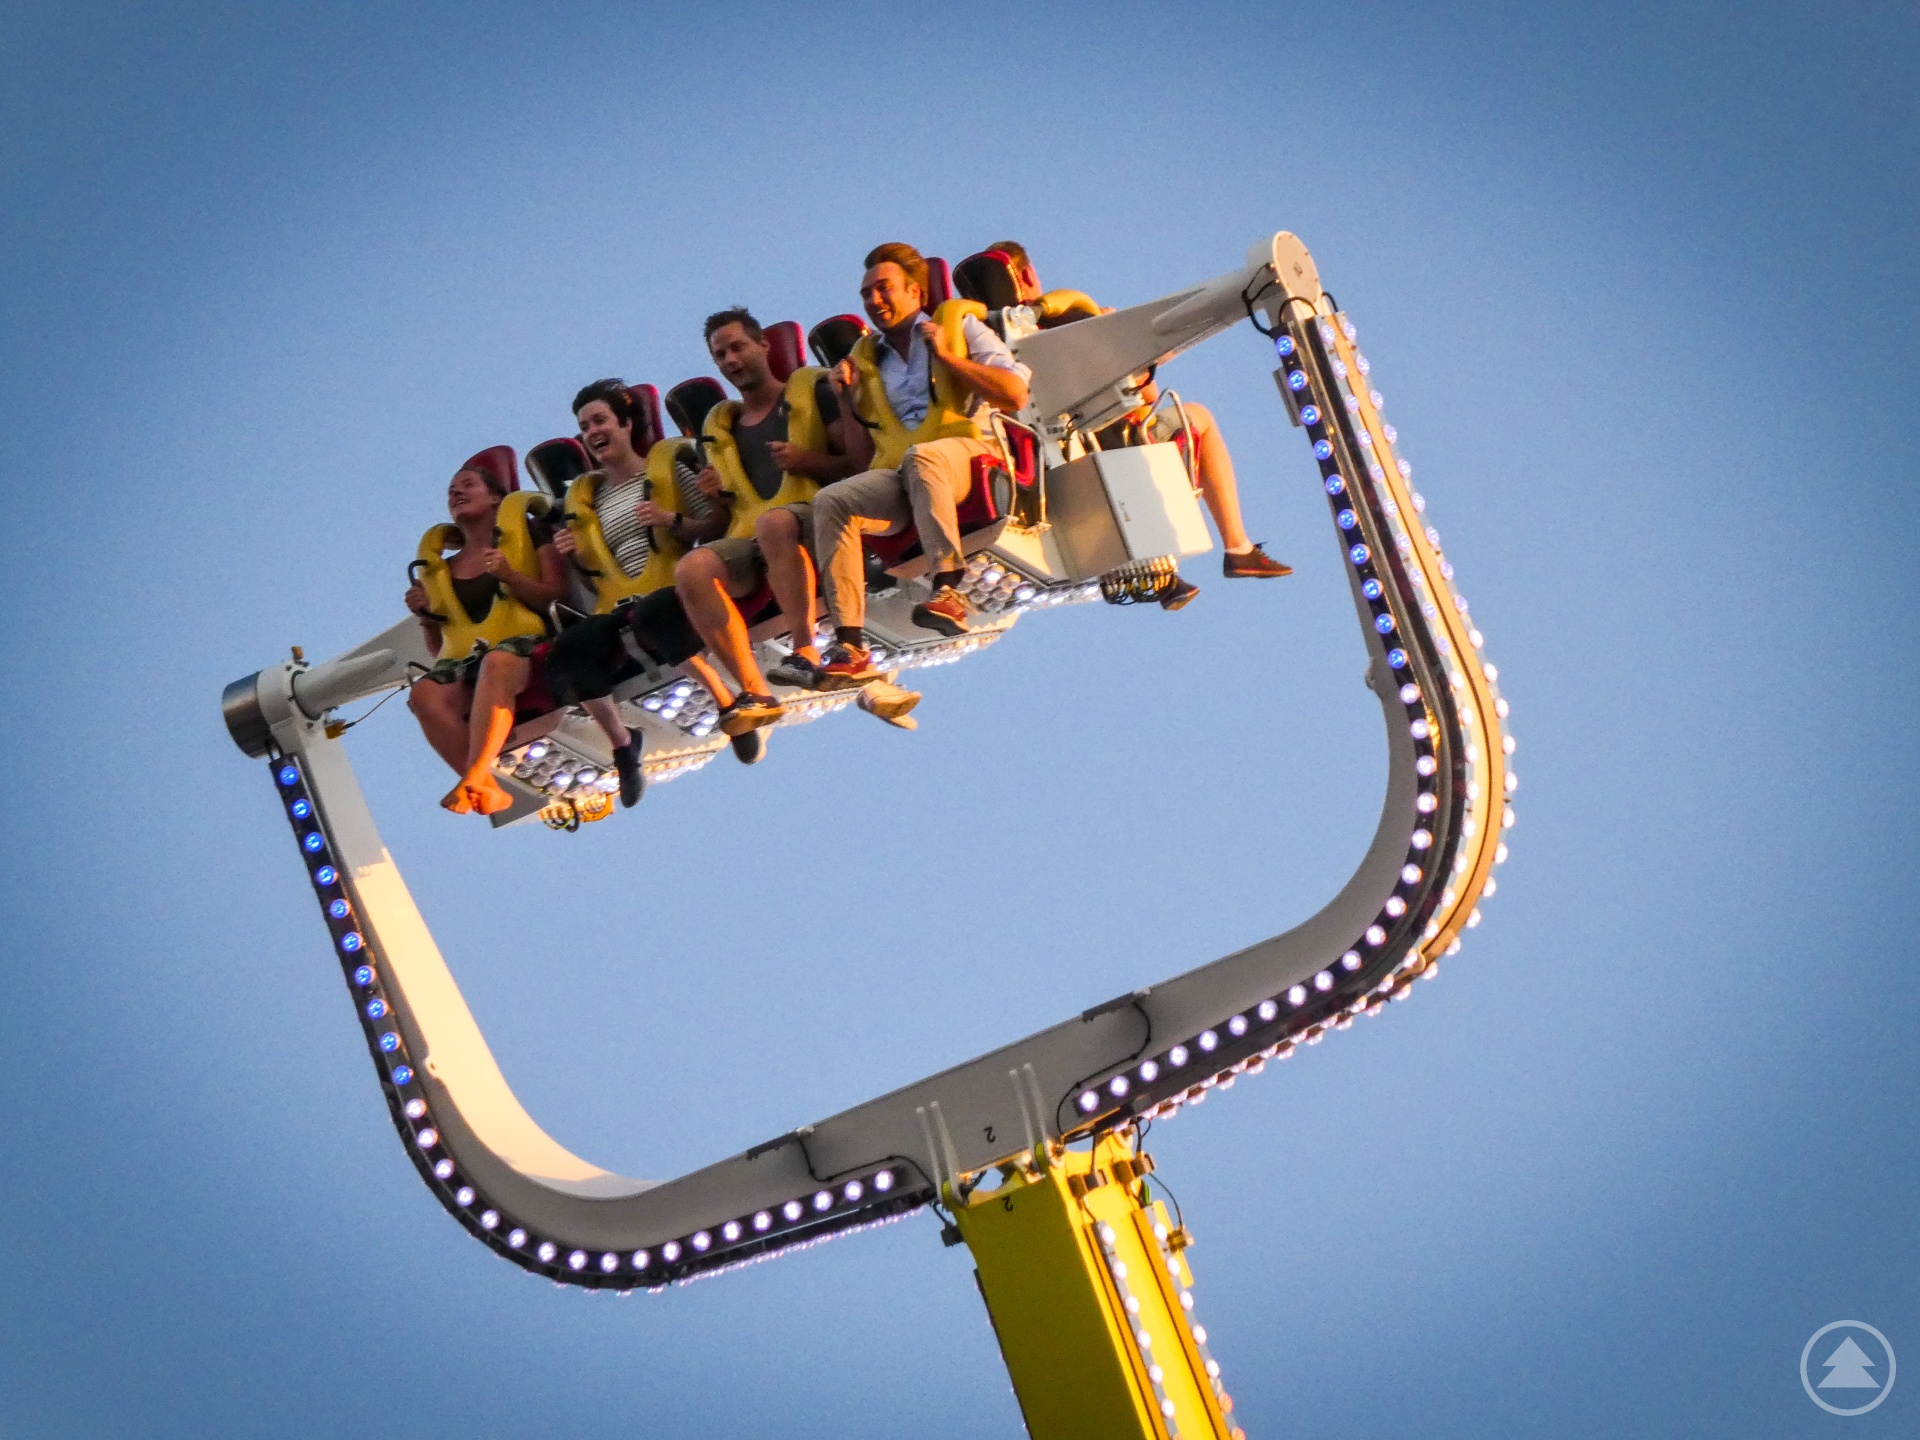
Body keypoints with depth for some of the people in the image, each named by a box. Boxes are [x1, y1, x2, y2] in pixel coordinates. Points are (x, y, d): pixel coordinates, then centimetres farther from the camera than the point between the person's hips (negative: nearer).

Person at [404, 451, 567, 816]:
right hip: (466, 660, 4)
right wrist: (426, 616, 5)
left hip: (524, 647, -4)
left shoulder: (527, 530, 14)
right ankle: (488, 790, -38)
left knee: (496, 662, -41)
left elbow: (559, 598, 3)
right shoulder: (442, 568, 24)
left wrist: (510, 576, -11)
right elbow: (439, 650, 24)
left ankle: (473, 779, -53)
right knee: (424, 693, -32)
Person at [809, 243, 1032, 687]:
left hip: (965, 455, -4)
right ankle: (850, 647, -32)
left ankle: (948, 589, -48)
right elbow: (861, 459, 21)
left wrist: (947, 356, -1)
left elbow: (1016, 395, 0)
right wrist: (848, 402, 7)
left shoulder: (957, 322, 16)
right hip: (897, 476, 4)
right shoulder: (864, 358, 25)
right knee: (830, 501, -24)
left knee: (920, 456, -38)